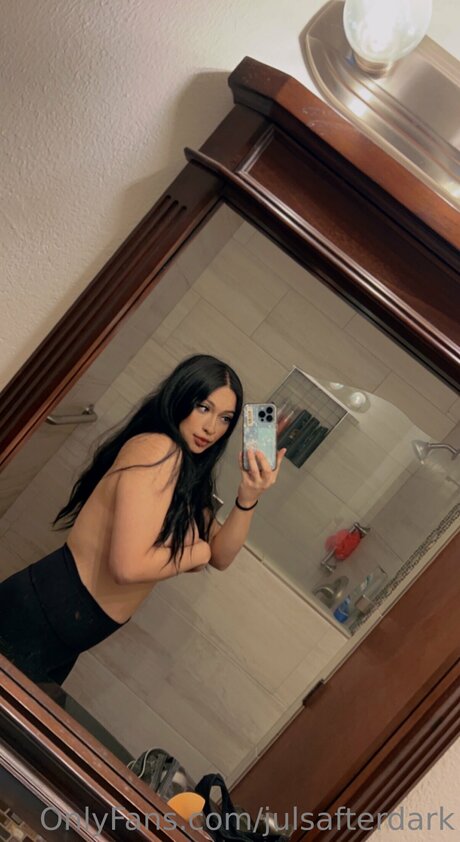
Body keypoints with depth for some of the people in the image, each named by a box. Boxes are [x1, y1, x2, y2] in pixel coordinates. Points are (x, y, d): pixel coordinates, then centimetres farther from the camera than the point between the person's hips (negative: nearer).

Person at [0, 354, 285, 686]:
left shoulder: (190, 474, 7)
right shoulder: (158, 448, -22)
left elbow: (220, 557, 5)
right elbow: (128, 565, -30)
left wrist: (248, 498, -10)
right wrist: (198, 551, -13)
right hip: (39, 621, -9)